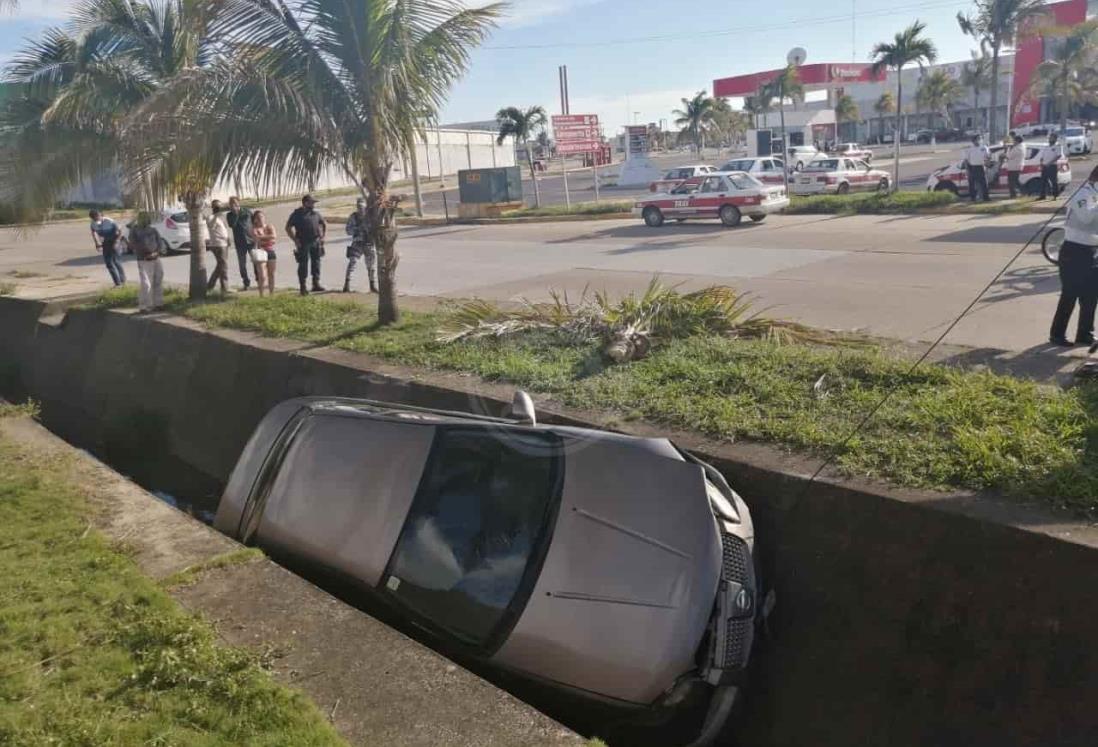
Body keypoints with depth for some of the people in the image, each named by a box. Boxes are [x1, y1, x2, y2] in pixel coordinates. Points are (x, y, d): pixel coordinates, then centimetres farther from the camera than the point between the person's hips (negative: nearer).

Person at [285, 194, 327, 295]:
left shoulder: (316, 214, 10)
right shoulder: (297, 214, -4)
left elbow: (324, 224, 23)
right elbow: (288, 227, -4)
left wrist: (323, 236, 12)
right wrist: (295, 240, -10)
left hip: (316, 242, 4)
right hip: (303, 244, -4)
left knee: (316, 263, 5)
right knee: (303, 265, -1)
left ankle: (316, 284, 13)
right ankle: (303, 287, 5)